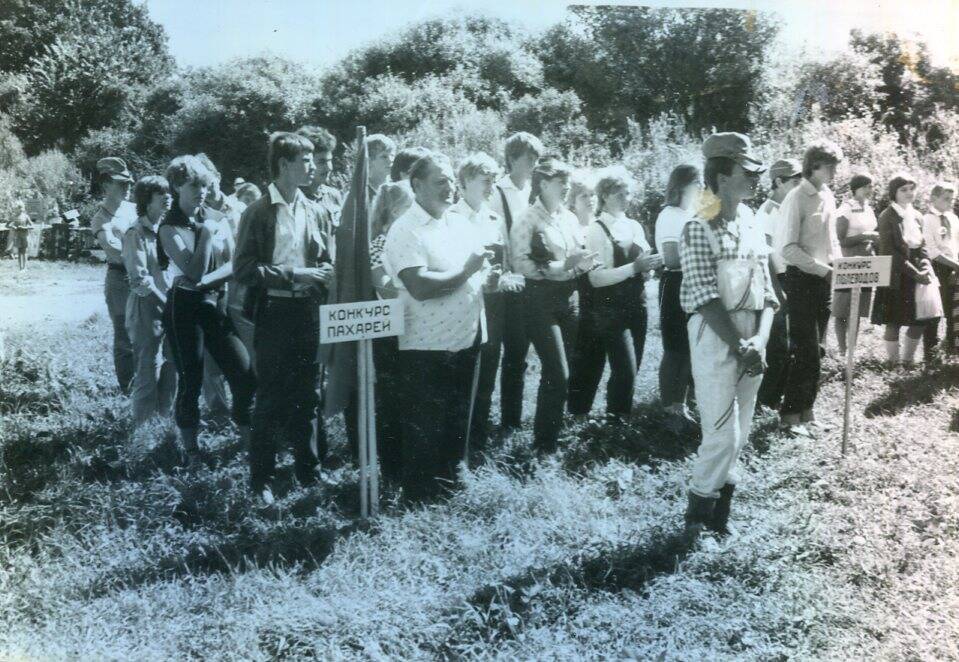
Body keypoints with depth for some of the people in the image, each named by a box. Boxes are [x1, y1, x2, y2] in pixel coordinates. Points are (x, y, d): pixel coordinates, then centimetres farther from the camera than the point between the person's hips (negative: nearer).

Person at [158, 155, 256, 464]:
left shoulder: (216, 221, 9)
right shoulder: (169, 228, -5)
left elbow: (234, 263, 1)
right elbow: (193, 272, -16)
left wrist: (207, 280, -13)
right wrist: (206, 234, -13)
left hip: (215, 305, 4)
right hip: (185, 307, -4)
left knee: (245, 373, -3)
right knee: (191, 378, 1)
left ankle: (247, 435, 15)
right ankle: (190, 445, 19)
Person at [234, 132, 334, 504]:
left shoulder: (313, 211, 8)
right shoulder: (259, 212, -7)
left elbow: (326, 263, 15)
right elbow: (244, 268, -12)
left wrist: (320, 278, -7)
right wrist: (291, 274, -18)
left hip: (308, 313, 5)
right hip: (275, 313, -5)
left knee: (308, 396, 13)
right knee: (271, 399, 2)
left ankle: (309, 469, 26)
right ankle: (261, 479, 14)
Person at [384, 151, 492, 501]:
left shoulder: (459, 224, 10)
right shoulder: (405, 231, -13)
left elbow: (482, 269, 19)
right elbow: (420, 286, -25)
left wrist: (490, 276, -4)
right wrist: (465, 272, -18)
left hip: (466, 339, 8)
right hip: (427, 346, -7)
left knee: (457, 422, 19)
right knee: (425, 429, 5)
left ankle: (450, 481, 36)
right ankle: (420, 496, 19)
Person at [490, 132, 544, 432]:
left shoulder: (533, 192, 8)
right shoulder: (499, 193, -8)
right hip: (512, 286, -5)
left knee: (520, 352, 12)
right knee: (515, 354, 0)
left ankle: (515, 418, 24)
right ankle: (509, 421, 13)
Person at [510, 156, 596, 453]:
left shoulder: (570, 218, 12)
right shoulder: (528, 220, -8)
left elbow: (580, 257, 19)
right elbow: (521, 264, -16)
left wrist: (582, 262, -4)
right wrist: (561, 266, -22)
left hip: (570, 298, 6)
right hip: (542, 300, -6)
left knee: (558, 373, 12)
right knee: (558, 374, -10)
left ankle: (554, 434, 27)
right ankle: (544, 443, 3)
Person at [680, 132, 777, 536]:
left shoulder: (753, 227, 11)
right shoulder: (700, 228, -9)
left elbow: (766, 293, 8)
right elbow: (705, 298, -15)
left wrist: (759, 341, -8)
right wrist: (739, 345, -18)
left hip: (751, 339, 7)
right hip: (715, 337, -7)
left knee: (739, 434, 10)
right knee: (723, 433, -7)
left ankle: (720, 512, 23)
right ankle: (697, 514, 11)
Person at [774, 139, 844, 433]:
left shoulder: (828, 197, 11)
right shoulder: (797, 198, -13)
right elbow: (787, 248, -19)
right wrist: (823, 269, -19)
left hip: (825, 280, 7)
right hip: (803, 279, -7)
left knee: (816, 349, 10)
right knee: (806, 349, -6)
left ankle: (806, 409, 19)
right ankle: (790, 413, 3)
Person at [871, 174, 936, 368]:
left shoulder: (916, 216, 12)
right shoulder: (888, 216, -9)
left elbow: (922, 247, 13)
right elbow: (889, 251, -14)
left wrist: (926, 268, -7)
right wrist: (915, 273, -17)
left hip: (916, 277, 6)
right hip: (896, 278, -6)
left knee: (920, 322, 5)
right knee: (894, 323, -2)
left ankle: (908, 361, 20)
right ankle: (893, 364, 10)